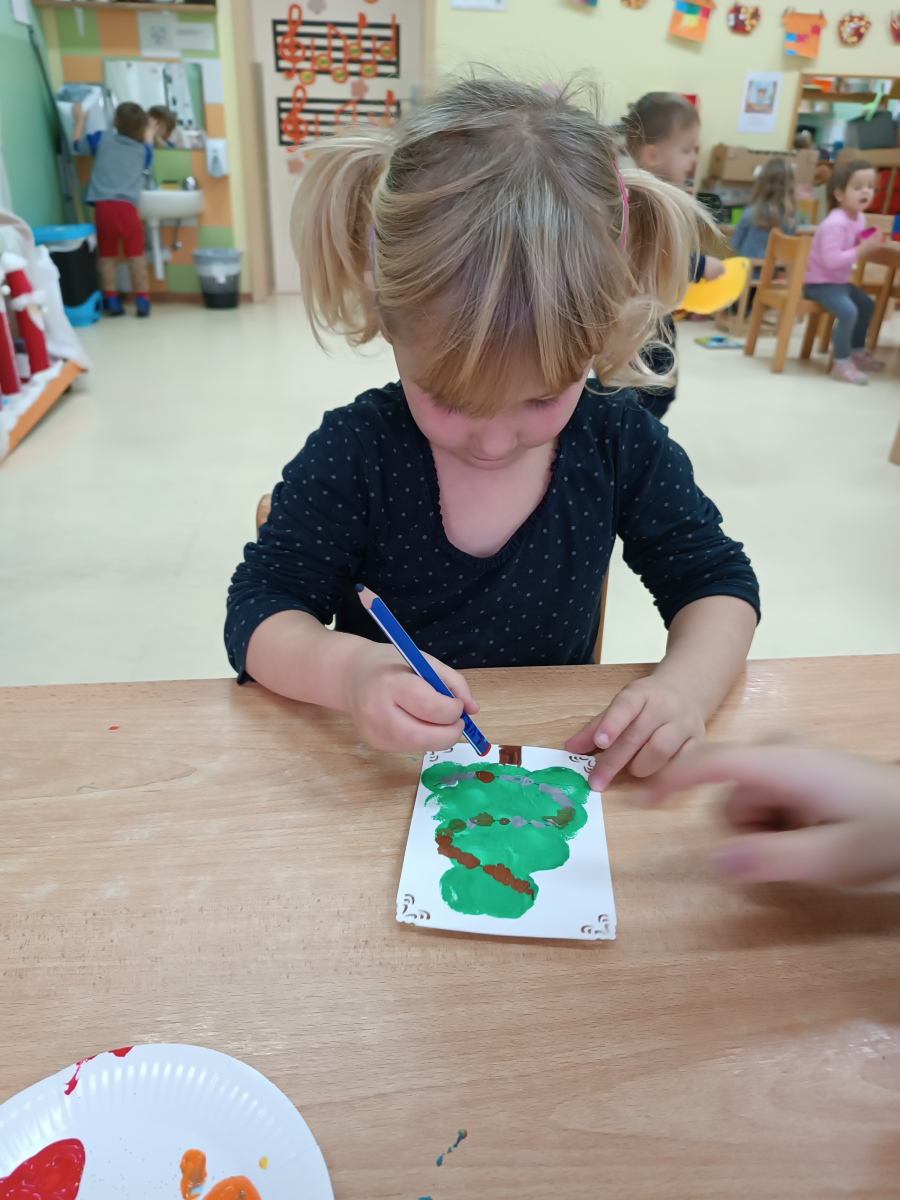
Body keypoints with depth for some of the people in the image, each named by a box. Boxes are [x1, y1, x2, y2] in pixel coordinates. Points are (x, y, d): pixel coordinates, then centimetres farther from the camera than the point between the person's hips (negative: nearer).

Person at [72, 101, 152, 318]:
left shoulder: (103, 138, 11)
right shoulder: (143, 149, 11)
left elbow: (77, 144, 26)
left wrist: (80, 119, 40)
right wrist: (147, 138, 43)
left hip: (102, 206, 1)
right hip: (126, 206, -1)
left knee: (108, 256, 9)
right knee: (136, 255, 4)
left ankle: (111, 301, 9)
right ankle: (142, 300, 0)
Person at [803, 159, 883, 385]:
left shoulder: (858, 218, 4)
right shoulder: (835, 224, -26)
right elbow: (831, 260, -33)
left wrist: (869, 245, -4)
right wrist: (862, 250, -30)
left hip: (838, 280, 10)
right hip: (818, 282, -10)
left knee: (866, 304, 20)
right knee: (848, 311, -28)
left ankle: (857, 352, 36)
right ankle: (841, 364, -17)